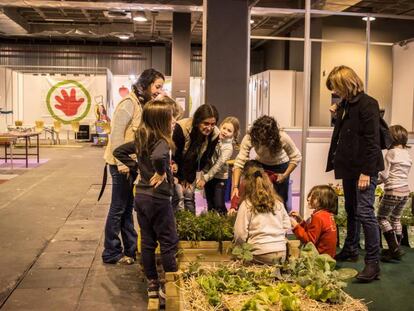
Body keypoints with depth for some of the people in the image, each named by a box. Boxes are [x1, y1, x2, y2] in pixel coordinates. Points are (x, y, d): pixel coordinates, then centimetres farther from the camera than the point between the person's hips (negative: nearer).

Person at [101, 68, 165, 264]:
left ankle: (131, 249, 27)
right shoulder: (129, 103, -15)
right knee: (118, 209, 2)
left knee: (127, 208, 16)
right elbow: (116, 134, -20)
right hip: (122, 164, -8)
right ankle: (111, 253, 15)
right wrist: (122, 163, -21)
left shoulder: (143, 105, 11)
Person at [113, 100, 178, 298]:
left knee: (147, 242, 13)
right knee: (169, 243, 6)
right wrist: (161, 173, -23)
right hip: (158, 199, -8)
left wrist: (136, 167, 9)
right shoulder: (163, 142, -19)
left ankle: (152, 284, 23)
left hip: (141, 197, 8)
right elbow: (158, 157, -41)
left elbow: (119, 151, 14)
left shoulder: (141, 140, 6)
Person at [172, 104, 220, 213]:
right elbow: (175, 155, -19)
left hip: (191, 170, 3)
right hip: (175, 168, -3)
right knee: (176, 197, -8)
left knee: (189, 197, 1)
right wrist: (181, 179, -10)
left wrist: (190, 179, -3)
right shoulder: (181, 127, -32)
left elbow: (205, 159, -8)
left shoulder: (214, 134, -21)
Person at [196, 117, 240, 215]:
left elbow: (218, 165, -22)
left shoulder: (228, 148, -19)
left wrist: (205, 178, -22)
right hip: (207, 174, 5)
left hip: (219, 177, -5)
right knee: (210, 205, 14)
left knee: (219, 206, -6)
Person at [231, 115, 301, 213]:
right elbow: (239, 162, -31)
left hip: (280, 166, -1)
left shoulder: (283, 138, -33)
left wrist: (285, 175, -22)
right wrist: (235, 186, -38)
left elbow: (296, 157, -17)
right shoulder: (249, 138, -31)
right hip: (260, 165, 2)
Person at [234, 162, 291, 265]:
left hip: (261, 255, -5)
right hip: (281, 253, 5)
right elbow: (287, 226, 13)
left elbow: (240, 235, -9)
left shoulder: (246, 205, -8)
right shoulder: (278, 202, 6)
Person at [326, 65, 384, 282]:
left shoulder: (368, 104, -12)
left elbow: (372, 140, -17)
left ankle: (373, 262, -1)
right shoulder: (345, 105, 13)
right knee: (351, 211, 17)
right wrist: (338, 114, 8)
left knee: (364, 212, -9)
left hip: (364, 169, -8)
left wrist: (366, 172, -19)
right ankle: (350, 250, 31)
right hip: (349, 167, 9)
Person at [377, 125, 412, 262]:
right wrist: (383, 179, 17)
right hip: (405, 191, 7)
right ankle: (396, 249, 21)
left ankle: (394, 248, -4)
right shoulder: (407, 154, 9)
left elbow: (384, 175, -12)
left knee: (382, 217, 4)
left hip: (393, 191, -7)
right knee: (396, 219, 17)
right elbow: (403, 174, 14)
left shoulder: (391, 153, -12)